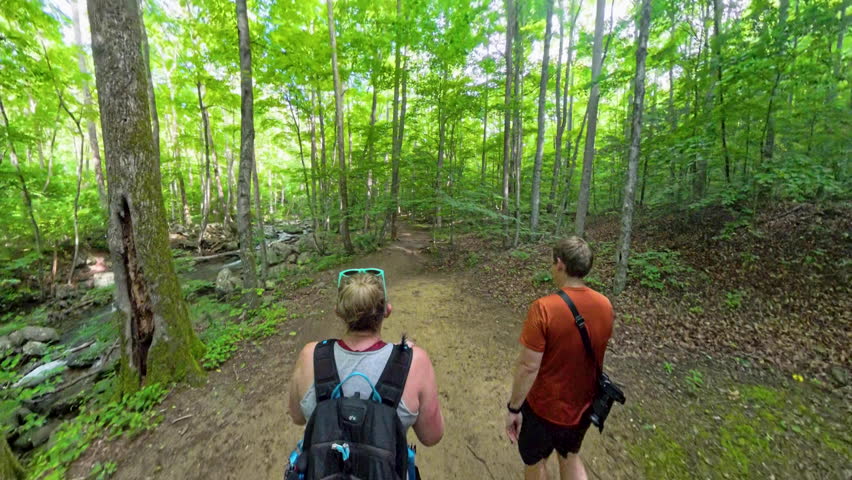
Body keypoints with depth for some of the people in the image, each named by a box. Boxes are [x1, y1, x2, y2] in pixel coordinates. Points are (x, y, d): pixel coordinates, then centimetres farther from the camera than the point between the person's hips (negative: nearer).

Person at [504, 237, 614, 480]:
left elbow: (528, 366, -26)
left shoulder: (544, 308, -30)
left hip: (544, 407, -5)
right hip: (583, 405, 5)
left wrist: (513, 408, -12)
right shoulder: (605, 305, -10)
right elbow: (594, 352, 4)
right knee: (571, 456, 32)